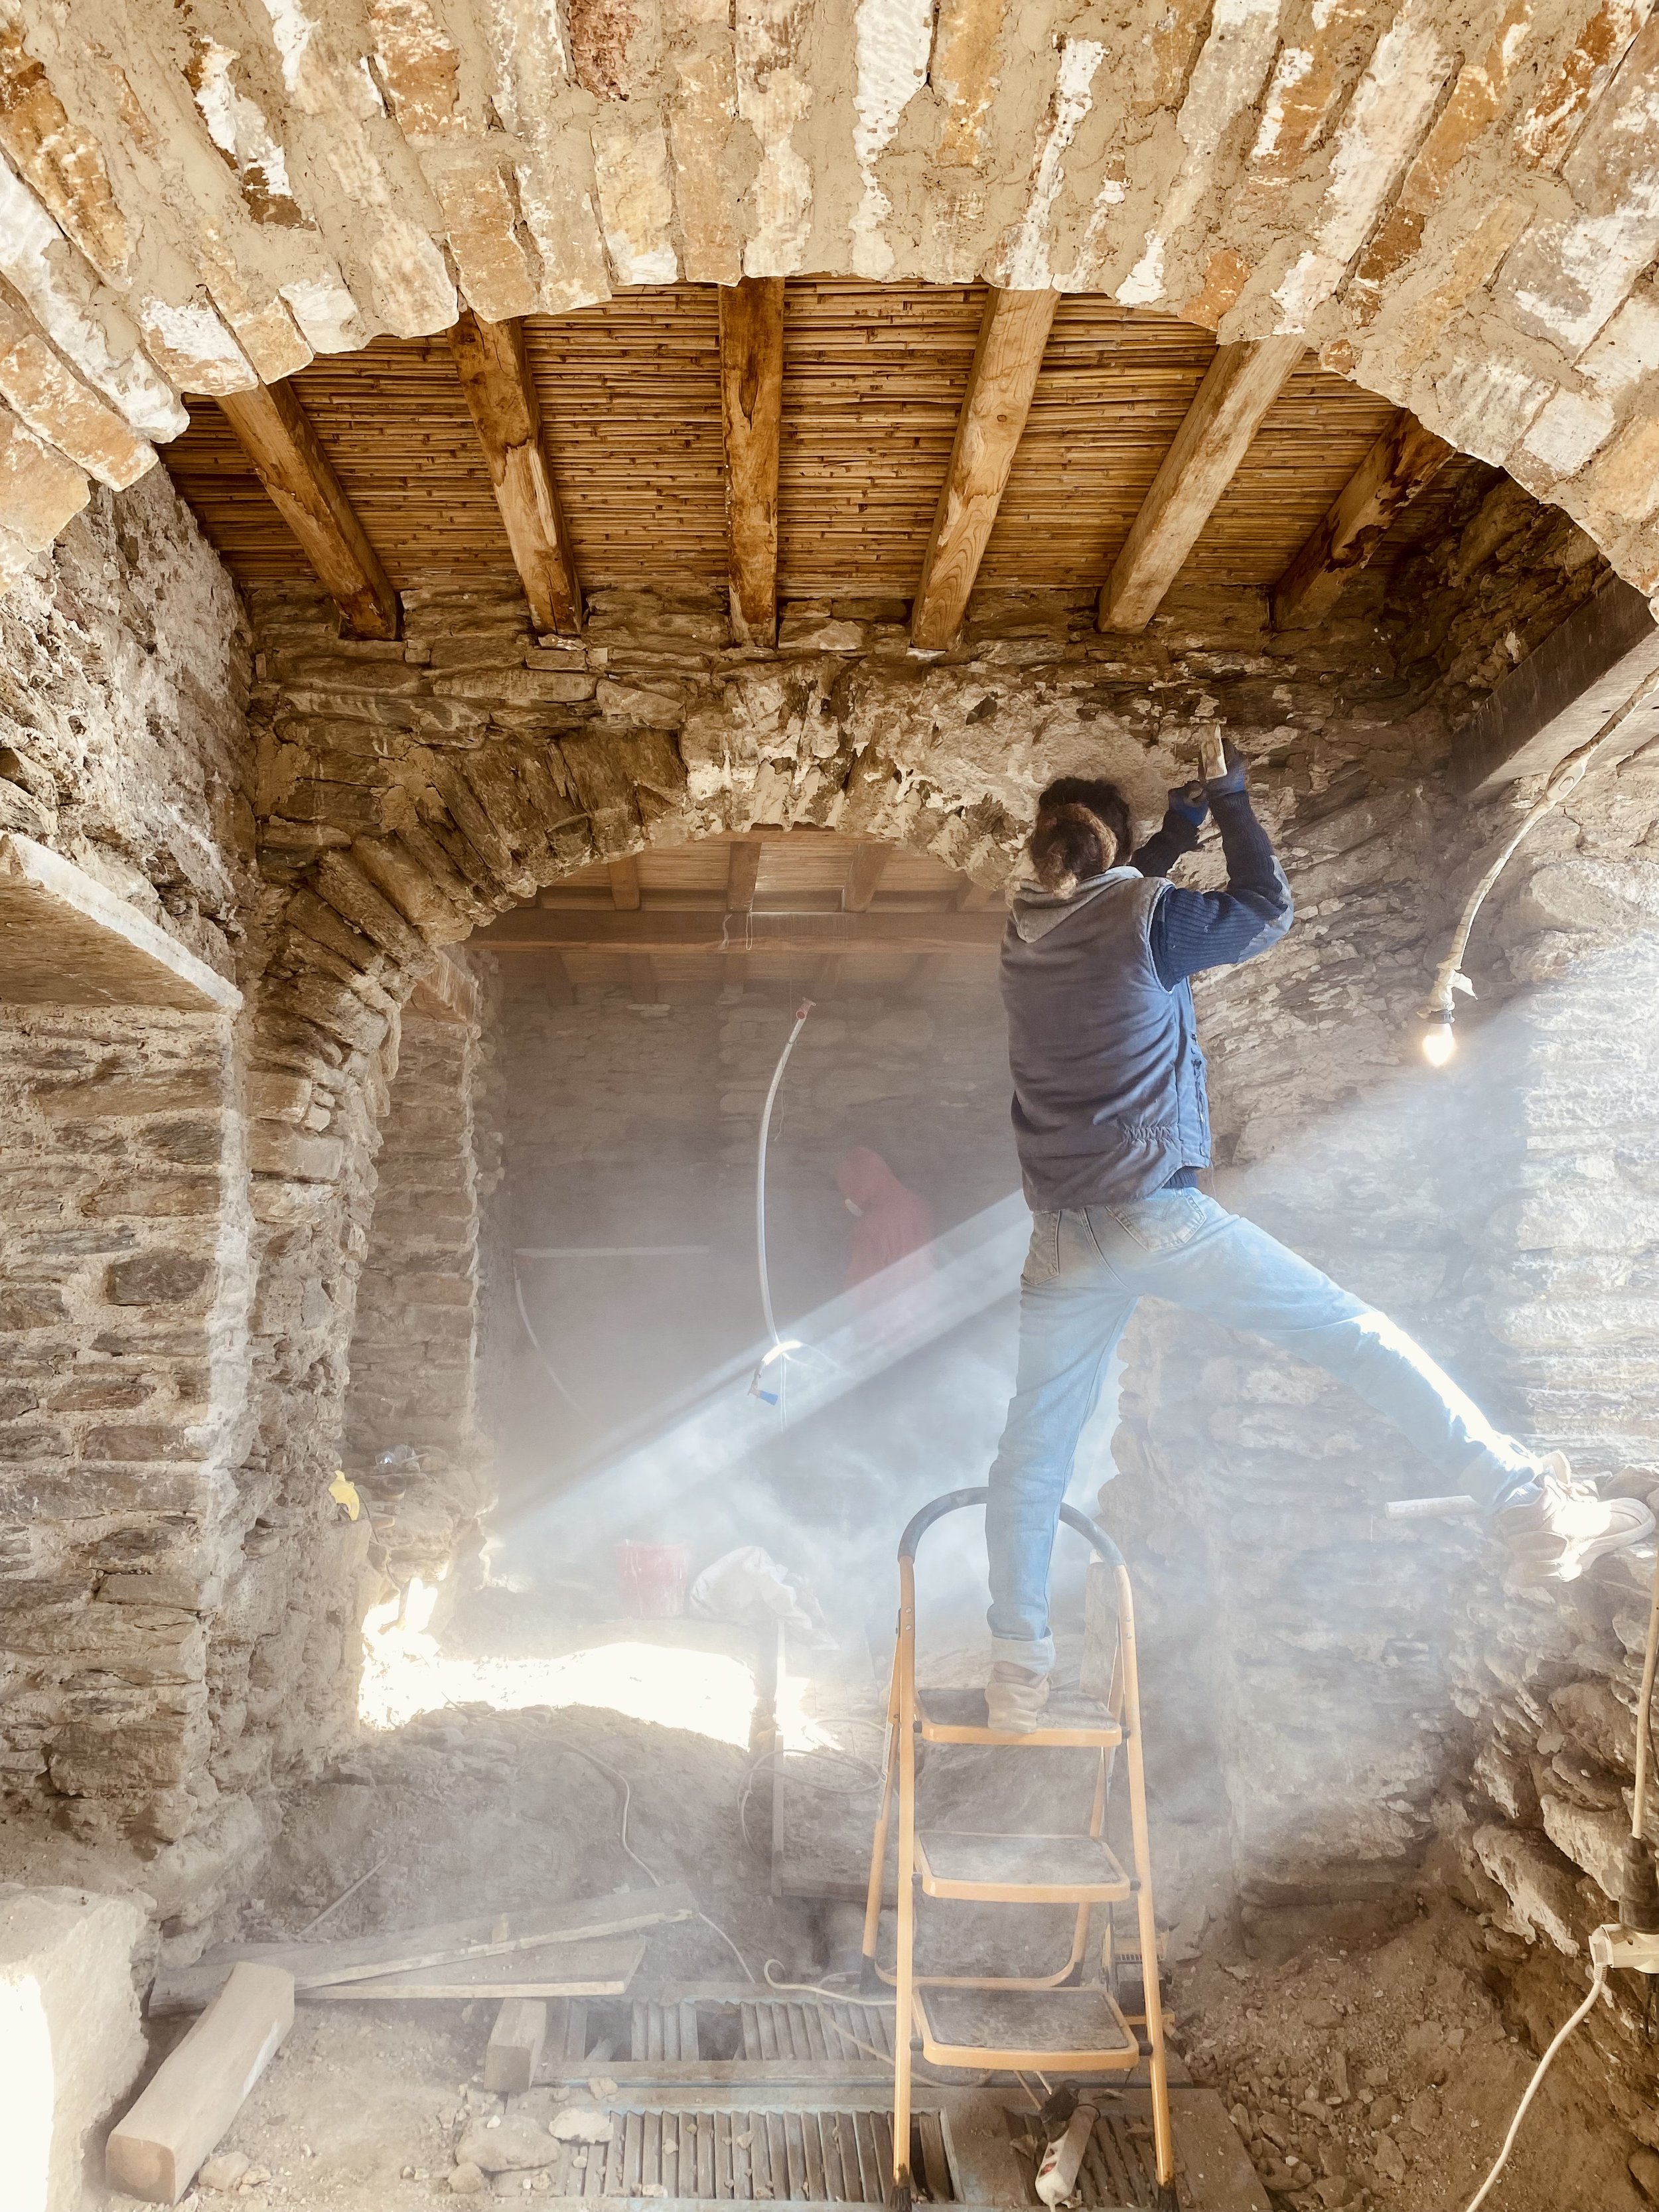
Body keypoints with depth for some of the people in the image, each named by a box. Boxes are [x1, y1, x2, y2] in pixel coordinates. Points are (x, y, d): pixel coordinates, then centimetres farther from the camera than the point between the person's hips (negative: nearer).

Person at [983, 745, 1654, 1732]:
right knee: (1360, 1335, 4)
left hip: (1063, 1242, 5)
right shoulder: (1148, 915, -6)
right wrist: (1232, 802, 18)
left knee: (1034, 1445, 12)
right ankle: (1532, 1505, 6)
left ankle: (1018, 1667, 17)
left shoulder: (1026, 933, 9)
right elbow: (1266, 911, 9)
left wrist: (1186, 818, 26)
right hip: (1160, 1214, -5)